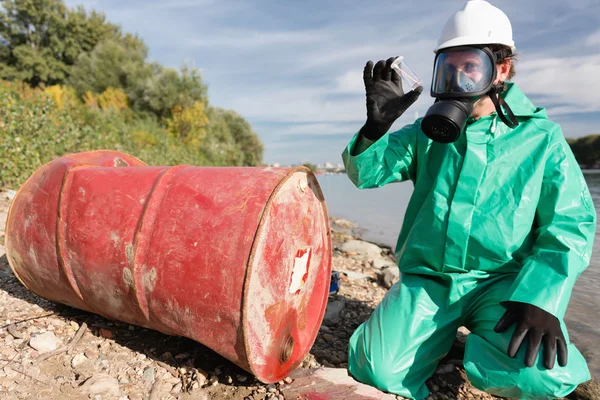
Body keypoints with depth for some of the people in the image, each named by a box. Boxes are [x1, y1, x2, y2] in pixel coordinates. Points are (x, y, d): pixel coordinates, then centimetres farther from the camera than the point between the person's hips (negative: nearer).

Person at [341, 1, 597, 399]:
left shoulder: (541, 138, 1)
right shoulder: (428, 132, 7)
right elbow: (365, 173, 1)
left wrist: (539, 299, -18)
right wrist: (376, 125, -19)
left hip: (503, 282, -1)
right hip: (427, 279, 2)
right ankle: (440, 337, 13)